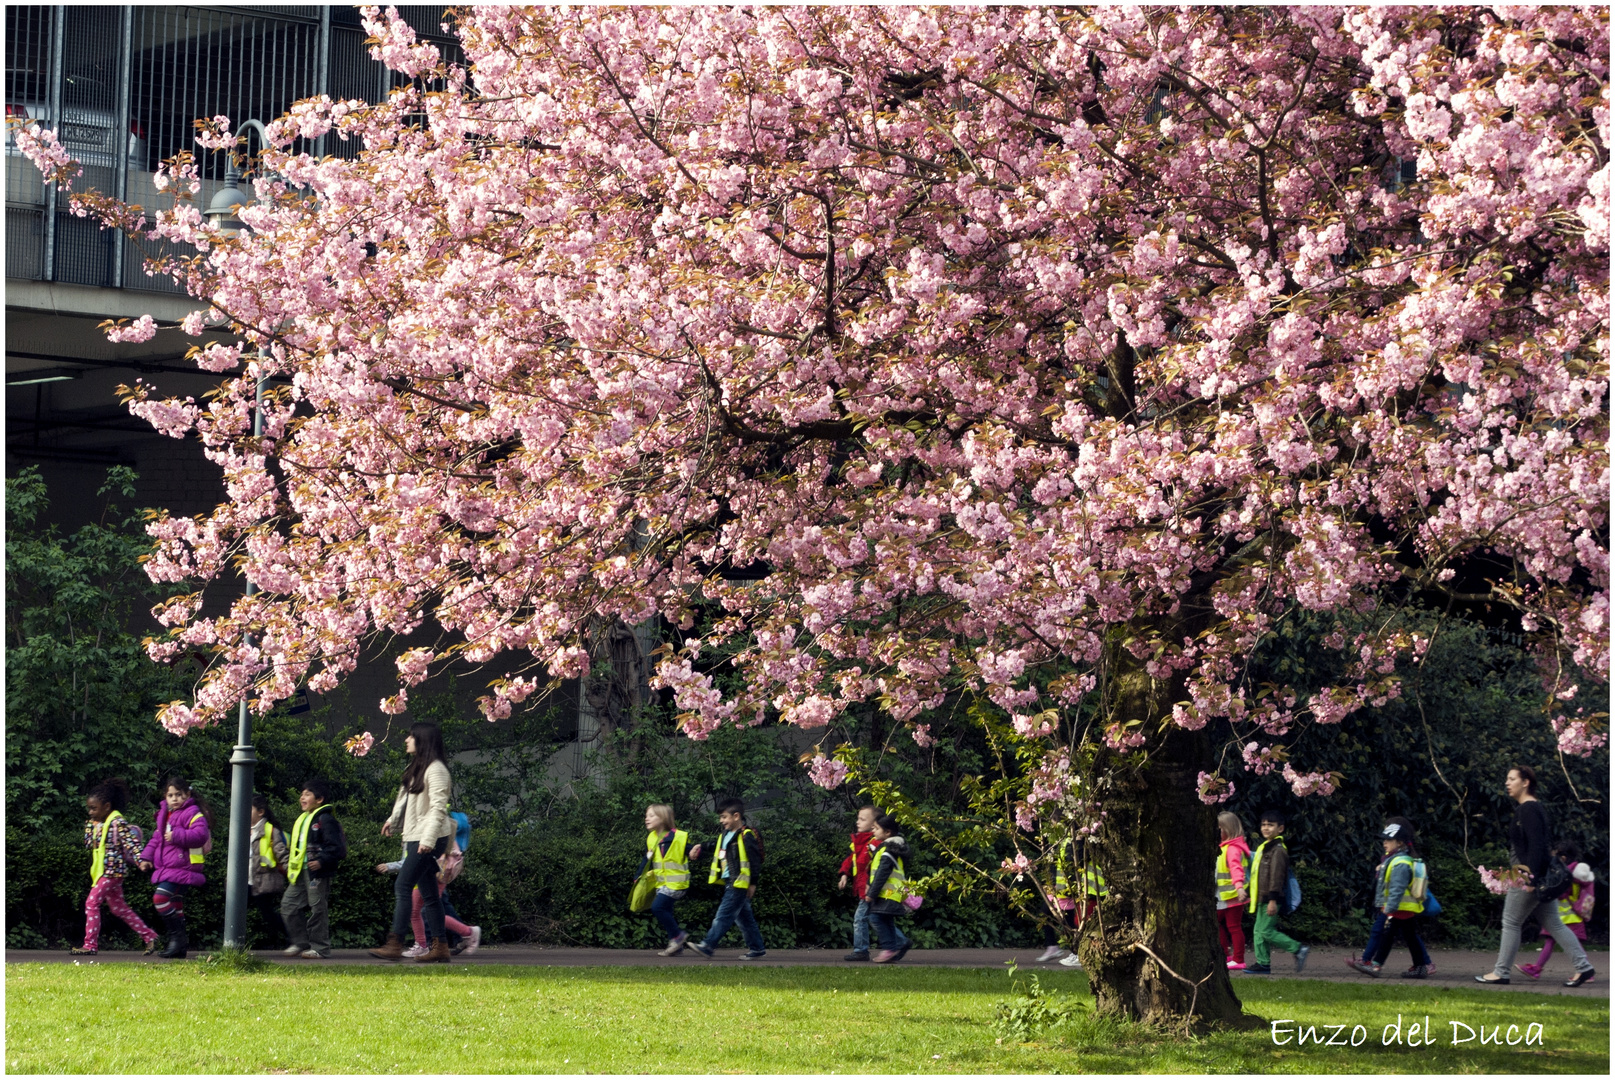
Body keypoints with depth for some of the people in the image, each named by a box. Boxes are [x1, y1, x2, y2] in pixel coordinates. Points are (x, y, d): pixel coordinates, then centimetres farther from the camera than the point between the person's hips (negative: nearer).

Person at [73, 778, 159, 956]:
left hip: (113, 871, -10)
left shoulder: (117, 823, -14)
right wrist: (90, 827, 2)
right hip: (102, 872, 10)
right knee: (119, 908, 14)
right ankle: (149, 936, 21)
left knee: (92, 903, -13)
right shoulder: (95, 824, 12)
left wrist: (141, 860, -28)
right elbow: (89, 844, 17)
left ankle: (90, 945, -11)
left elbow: (131, 843, -18)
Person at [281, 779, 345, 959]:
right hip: (300, 873, 9)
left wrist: (321, 861, -23)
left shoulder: (325, 820, -10)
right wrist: (290, 861, 16)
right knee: (289, 905, 7)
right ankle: (300, 942, 15)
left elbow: (336, 847, -15)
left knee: (318, 909, -5)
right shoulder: (301, 820, 18)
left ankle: (320, 949, 1)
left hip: (318, 873, -9)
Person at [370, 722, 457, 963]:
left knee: (402, 887, -13)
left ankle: (395, 944, -16)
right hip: (416, 837, 10)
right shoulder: (417, 767, 18)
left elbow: (438, 807, -20)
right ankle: (439, 947, 6)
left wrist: (428, 839, -26)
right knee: (428, 894, 7)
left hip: (429, 839, -10)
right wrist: (394, 820, 34)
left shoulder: (435, 769, -13)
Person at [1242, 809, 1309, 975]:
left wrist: (1273, 899, -22)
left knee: (1266, 931, -11)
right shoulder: (1266, 847, 18)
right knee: (1259, 932, 9)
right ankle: (1263, 964, 11)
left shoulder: (1278, 850, -14)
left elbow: (1276, 876, -19)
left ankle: (1298, 949, -7)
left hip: (1271, 899, -10)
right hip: (1263, 899, 10)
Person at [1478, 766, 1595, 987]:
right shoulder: (1533, 808, 17)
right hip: (1540, 876, 10)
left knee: (1511, 923, -1)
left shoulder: (1528, 810, -14)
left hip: (1528, 876, -10)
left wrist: (1530, 877, -26)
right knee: (1553, 924, 9)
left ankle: (1500, 972, 3)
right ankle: (1584, 967, 5)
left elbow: (1536, 845, -22)